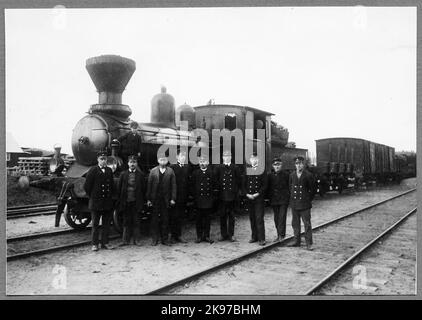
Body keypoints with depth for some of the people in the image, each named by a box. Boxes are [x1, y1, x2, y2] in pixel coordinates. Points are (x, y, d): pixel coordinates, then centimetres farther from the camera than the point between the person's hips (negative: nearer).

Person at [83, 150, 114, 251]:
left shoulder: (109, 171, 8)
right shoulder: (93, 170, -6)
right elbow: (86, 186, -4)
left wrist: (110, 196, 11)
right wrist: (92, 197, 1)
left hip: (108, 203, 4)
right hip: (96, 202, -4)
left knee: (106, 224, 8)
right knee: (95, 224, 5)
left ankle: (104, 243, 17)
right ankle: (94, 244, 12)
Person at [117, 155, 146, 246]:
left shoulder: (141, 174, 3)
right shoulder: (123, 174, 5)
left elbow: (143, 188, 4)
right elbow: (119, 188, 7)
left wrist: (143, 200, -1)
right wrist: (120, 200, 1)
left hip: (136, 201, -1)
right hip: (126, 201, 1)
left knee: (136, 221, 5)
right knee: (126, 221, 8)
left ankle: (136, 240, 13)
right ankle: (125, 240, 15)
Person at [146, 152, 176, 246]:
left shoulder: (170, 171, 2)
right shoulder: (153, 171, 2)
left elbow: (173, 185, 0)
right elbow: (149, 185, 1)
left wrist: (173, 198, -6)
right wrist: (148, 199, -3)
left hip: (166, 200, 0)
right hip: (155, 199, 0)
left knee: (165, 220, 6)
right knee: (155, 219, 6)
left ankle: (165, 239, 16)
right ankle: (155, 239, 15)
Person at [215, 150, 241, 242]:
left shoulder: (235, 168, 6)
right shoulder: (219, 168, 6)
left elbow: (238, 182, 7)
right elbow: (217, 181, 6)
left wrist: (236, 192, 0)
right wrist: (218, 190, -3)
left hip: (232, 196, 0)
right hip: (222, 196, 0)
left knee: (231, 216, 6)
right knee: (222, 216, 5)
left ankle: (231, 234, 14)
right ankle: (223, 234, 14)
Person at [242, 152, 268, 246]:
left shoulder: (262, 171, 1)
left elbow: (264, 185, -2)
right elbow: (243, 184, 9)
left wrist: (257, 194, -12)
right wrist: (247, 194, -5)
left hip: (259, 198, -3)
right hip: (249, 198, 3)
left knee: (259, 218, -6)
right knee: (252, 218, 9)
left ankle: (261, 239, -1)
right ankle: (254, 237, 19)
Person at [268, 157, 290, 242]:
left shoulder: (285, 175, -1)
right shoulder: (270, 176, 6)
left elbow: (289, 187, 1)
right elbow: (268, 188, 10)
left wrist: (288, 196, -7)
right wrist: (269, 197, 4)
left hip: (283, 200, -3)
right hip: (274, 200, 3)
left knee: (282, 217, -7)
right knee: (276, 218, 9)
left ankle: (281, 235, -4)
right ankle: (278, 234, 18)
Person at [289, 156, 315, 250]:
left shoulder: (308, 175, -5)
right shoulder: (292, 175, 6)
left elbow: (312, 190, 2)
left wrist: (308, 199, 2)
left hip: (304, 204, -4)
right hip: (294, 203, 4)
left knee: (307, 224, -2)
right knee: (295, 224, 10)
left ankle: (309, 243, 3)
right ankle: (297, 242, 21)